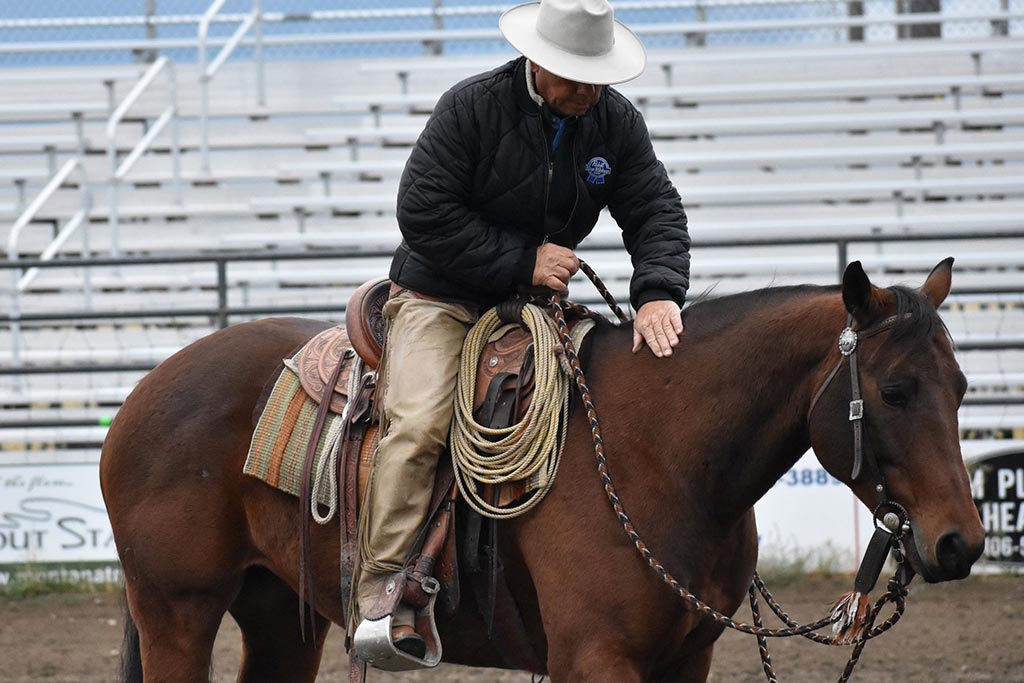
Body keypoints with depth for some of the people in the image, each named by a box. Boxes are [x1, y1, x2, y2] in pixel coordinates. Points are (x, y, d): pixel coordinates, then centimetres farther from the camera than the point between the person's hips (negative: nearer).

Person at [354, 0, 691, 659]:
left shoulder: (617, 122, -1)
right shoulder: (471, 106, -16)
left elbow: (656, 210, -6)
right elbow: (423, 214, -18)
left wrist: (658, 294, -26)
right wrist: (523, 261, -21)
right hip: (442, 295, -6)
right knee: (418, 419, -26)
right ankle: (384, 591, -25)